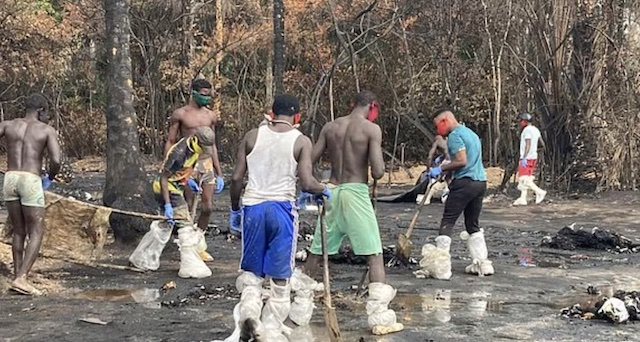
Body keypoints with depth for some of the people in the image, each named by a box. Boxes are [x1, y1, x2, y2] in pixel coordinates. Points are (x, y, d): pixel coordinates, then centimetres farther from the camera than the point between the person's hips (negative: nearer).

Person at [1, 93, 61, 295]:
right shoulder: (47, 130, 2)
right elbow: (56, 160, -10)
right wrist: (50, 178, 10)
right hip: (31, 181, -4)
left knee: (19, 232, 16)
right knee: (36, 233, 2)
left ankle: (18, 278, 15)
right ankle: (21, 279, -12)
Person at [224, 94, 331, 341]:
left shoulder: (252, 136, 5)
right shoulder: (301, 141, -2)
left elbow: (236, 178, 3)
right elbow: (307, 184, -11)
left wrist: (235, 209, 17)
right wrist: (323, 190, 10)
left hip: (252, 206, 2)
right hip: (282, 207, -2)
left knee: (251, 268, 17)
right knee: (280, 276, 10)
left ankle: (249, 307, -8)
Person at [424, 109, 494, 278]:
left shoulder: (455, 135, -8)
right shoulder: (471, 133, 21)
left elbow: (461, 161, -19)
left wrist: (441, 169, -10)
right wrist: (445, 167, 21)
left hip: (464, 182, -9)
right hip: (480, 182, 9)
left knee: (447, 222, -5)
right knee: (473, 224, 17)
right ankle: (482, 263, 18)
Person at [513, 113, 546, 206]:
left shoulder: (527, 130, -14)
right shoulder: (535, 129, 14)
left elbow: (528, 145, -23)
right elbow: (542, 143, 20)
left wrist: (524, 158, -26)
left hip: (527, 158, -10)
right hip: (534, 157, 10)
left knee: (524, 179, -9)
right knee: (526, 179, 9)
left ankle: (540, 192, -16)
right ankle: (523, 198, 7)